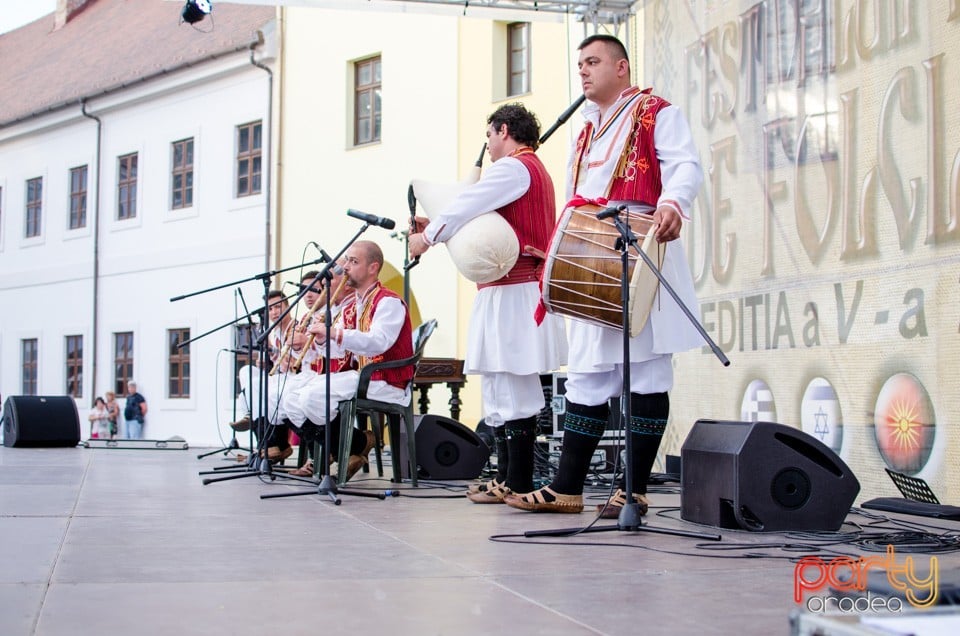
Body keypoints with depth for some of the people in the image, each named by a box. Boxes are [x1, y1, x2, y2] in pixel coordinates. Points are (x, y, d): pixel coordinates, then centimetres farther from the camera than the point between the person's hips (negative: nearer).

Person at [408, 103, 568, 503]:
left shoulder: (514, 168, -8)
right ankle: (506, 478, 15)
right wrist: (435, 229, 14)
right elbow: (484, 221, 23)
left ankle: (518, 483, -8)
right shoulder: (536, 171, 26)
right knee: (500, 387, 12)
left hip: (514, 290, -11)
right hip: (512, 290, 11)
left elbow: (467, 206, -13)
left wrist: (427, 237, 0)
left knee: (513, 389, -9)